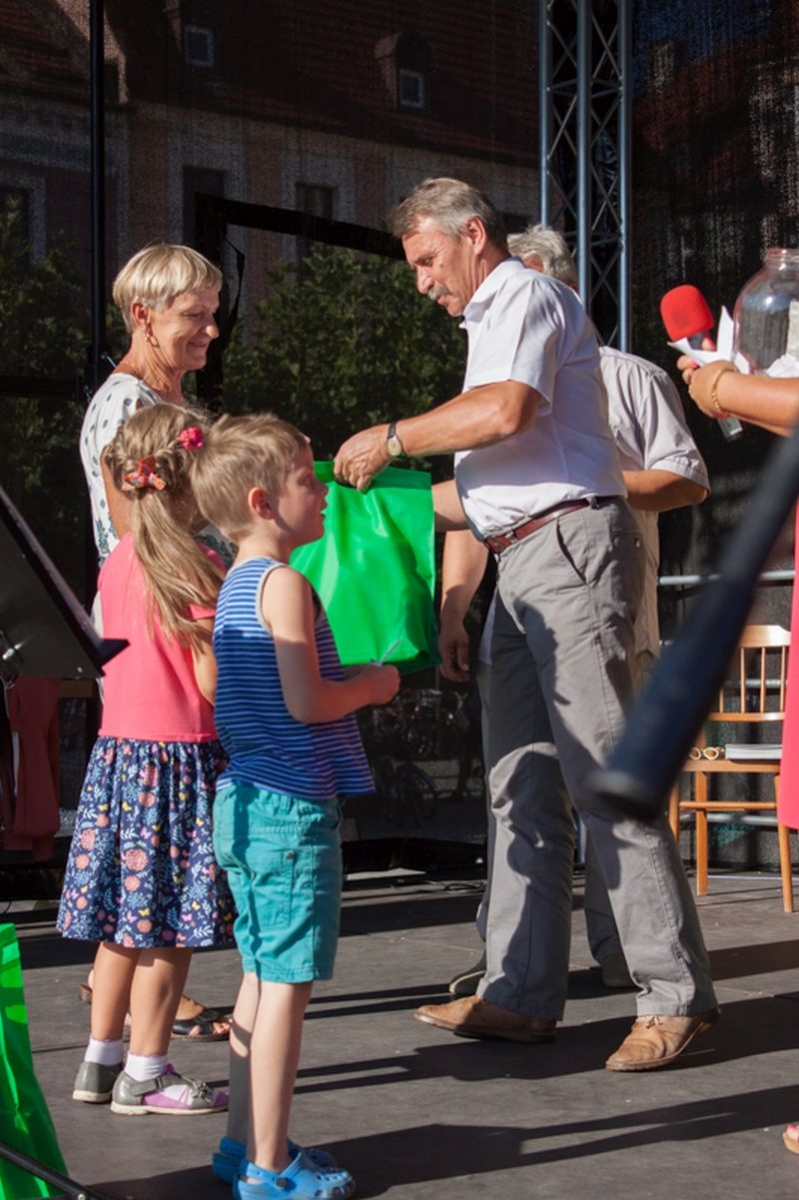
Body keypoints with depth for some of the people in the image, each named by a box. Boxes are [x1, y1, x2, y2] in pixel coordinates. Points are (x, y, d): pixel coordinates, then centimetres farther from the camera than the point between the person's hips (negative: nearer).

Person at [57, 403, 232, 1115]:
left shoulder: (117, 563, 9)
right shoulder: (196, 568, -14)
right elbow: (212, 682, -16)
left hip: (119, 749, 8)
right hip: (181, 758, -8)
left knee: (123, 920, 15)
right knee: (169, 928, 1)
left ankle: (100, 1062, 23)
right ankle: (145, 1075, 8)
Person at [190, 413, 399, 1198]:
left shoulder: (235, 586, 15)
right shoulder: (285, 583, -15)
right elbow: (306, 702, -21)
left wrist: (351, 679, 17)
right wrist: (374, 684, -5)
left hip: (242, 801, 10)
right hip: (292, 805, -10)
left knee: (261, 976, 17)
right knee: (287, 984, -3)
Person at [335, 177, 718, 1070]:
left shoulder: (525, 296, -3)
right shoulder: (492, 320, 26)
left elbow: (506, 410, -23)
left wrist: (392, 438, -13)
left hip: (567, 546, -10)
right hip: (523, 564, 10)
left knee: (605, 778, -11)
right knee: (523, 784, 7)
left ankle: (676, 995, -7)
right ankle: (521, 995, 11)